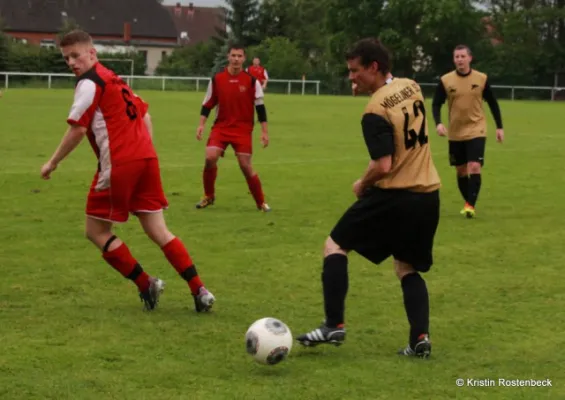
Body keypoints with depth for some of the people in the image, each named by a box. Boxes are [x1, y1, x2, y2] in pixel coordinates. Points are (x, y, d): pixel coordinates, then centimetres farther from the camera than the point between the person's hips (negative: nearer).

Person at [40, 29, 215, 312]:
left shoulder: (89, 83, -5)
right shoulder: (114, 79, 22)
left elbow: (77, 129, -12)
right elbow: (145, 115, 26)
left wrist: (52, 163, -3)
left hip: (119, 165, -8)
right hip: (146, 159, 8)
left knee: (96, 231, 5)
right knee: (158, 231, 8)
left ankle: (146, 285, 2)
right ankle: (200, 292, 1)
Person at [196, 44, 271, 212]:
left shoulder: (251, 81, -4)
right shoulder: (216, 79, 0)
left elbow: (260, 107, 0)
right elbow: (208, 104, 6)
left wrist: (264, 131, -3)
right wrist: (201, 124, -4)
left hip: (243, 130, -1)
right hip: (221, 127, 1)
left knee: (246, 166, -8)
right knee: (210, 158, -16)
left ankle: (261, 202, 9)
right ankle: (208, 196, 5)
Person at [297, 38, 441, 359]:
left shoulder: (376, 111, -17)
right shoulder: (412, 87, 6)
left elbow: (383, 166, -23)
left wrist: (362, 185, -2)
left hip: (393, 196, -7)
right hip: (428, 195, 7)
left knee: (335, 246, 8)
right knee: (408, 269, 20)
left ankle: (334, 325, 3)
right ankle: (420, 338, 3)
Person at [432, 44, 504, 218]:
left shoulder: (481, 79, -4)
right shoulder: (445, 81, -5)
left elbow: (492, 103, 6)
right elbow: (436, 104, -1)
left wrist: (499, 127, 6)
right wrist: (438, 123, -18)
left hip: (476, 131, -2)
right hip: (455, 133, 2)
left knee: (474, 167, -16)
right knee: (461, 170, 10)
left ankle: (470, 205, -15)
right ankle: (467, 203, 26)